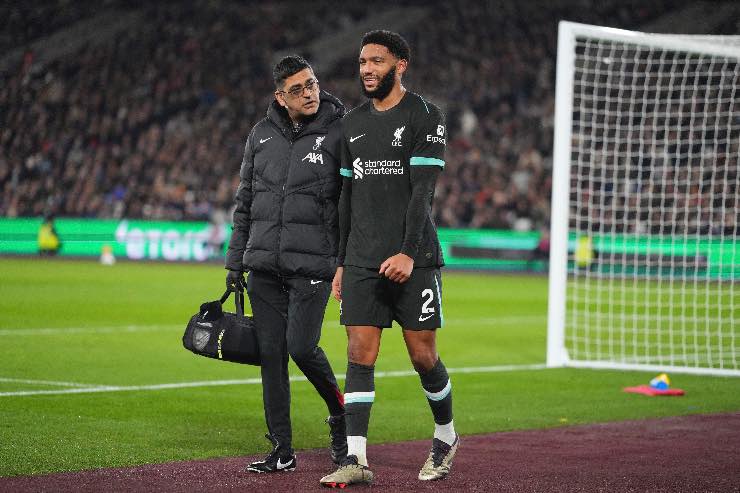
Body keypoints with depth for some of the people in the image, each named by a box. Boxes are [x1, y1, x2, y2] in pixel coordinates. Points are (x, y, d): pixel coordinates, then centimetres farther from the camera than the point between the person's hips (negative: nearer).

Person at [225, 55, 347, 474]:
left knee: (302, 347, -14)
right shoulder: (262, 135, 10)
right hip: (264, 265, 5)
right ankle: (282, 451, 10)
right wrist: (236, 261, 13)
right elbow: (245, 203, 17)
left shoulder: (339, 133, -3)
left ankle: (340, 413, 15)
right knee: (271, 354, 3)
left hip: (313, 263, -4)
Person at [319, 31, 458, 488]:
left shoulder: (425, 117, -4)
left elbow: (423, 190, -12)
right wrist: (341, 263, 16)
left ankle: (446, 436, 25)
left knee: (423, 356, 1)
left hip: (412, 261, -5)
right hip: (361, 262, 5)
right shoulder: (353, 123, 14)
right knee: (360, 355, -3)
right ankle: (356, 459, -6)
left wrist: (408, 253, -21)